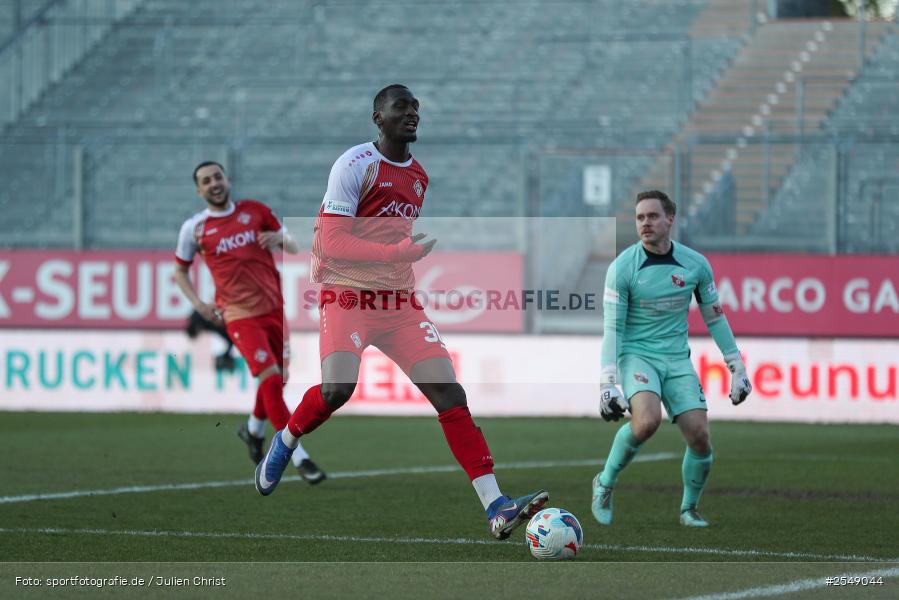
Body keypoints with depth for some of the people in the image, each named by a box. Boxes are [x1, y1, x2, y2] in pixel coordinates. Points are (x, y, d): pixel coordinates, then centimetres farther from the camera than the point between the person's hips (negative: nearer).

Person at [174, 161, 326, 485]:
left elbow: (294, 249, 11)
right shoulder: (194, 228, 1)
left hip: (275, 308, 4)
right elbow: (180, 270, 13)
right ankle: (299, 458, -12)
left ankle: (253, 429, 42)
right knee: (271, 379, -16)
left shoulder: (255, 211, 5)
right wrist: (198, 304, -2)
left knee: (278, 380, 12)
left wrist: (280, 239, -12)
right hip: (240, 316, -4)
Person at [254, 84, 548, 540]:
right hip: (347, 295, -6)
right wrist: (401, 253, -24)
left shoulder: (418, 176, 13)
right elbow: (331, 244, -18)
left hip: (399, 302, 6)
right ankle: (285, 440, 10)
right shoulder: (356, 164, -10)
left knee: (449, 390, -9)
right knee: (337, 389, -26)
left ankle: (496, 509, -15)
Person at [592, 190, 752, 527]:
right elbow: (612, 329, -11)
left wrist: (737, 369, 10)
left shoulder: (695, 265, -1)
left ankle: (689, 509, 17)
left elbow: (714, 318, 10)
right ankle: (605, 483, -7)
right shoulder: (622, 268, -10)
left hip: (676, 358, 4)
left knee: (699, 435, -8)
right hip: (636, 355, -4)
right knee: (647, 420, -30)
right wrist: (608, 383, -19)